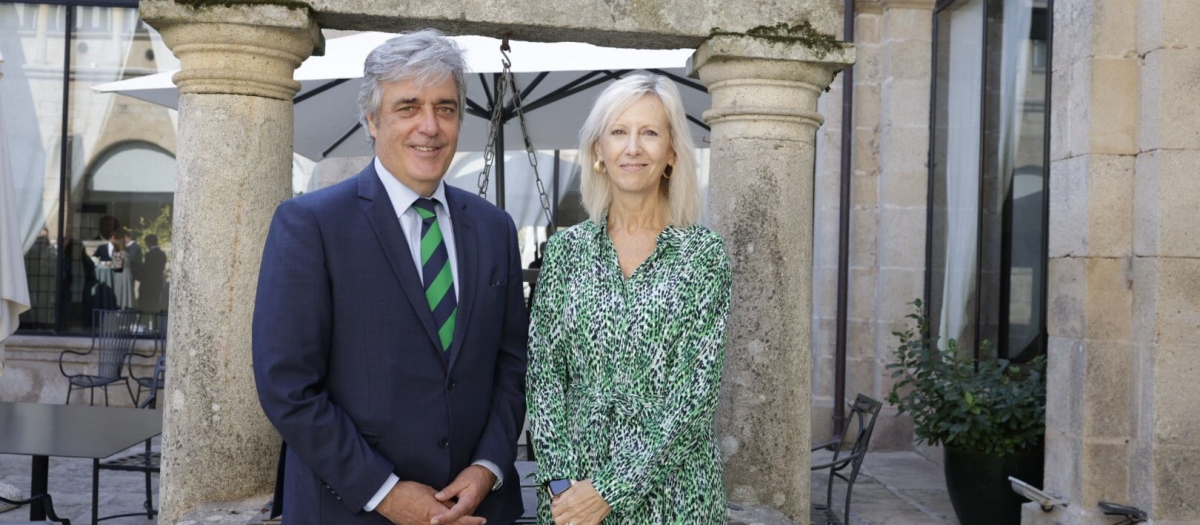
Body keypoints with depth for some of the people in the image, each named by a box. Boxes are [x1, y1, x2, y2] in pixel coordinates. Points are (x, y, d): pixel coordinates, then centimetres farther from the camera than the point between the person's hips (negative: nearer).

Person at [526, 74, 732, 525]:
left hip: (671, 486, -2)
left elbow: (697, 390, -11)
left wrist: (611, 489, -15)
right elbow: (544, 373, 1)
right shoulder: (566, 249, 2)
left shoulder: (704, 254, -5)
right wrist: (562, 482, -10)